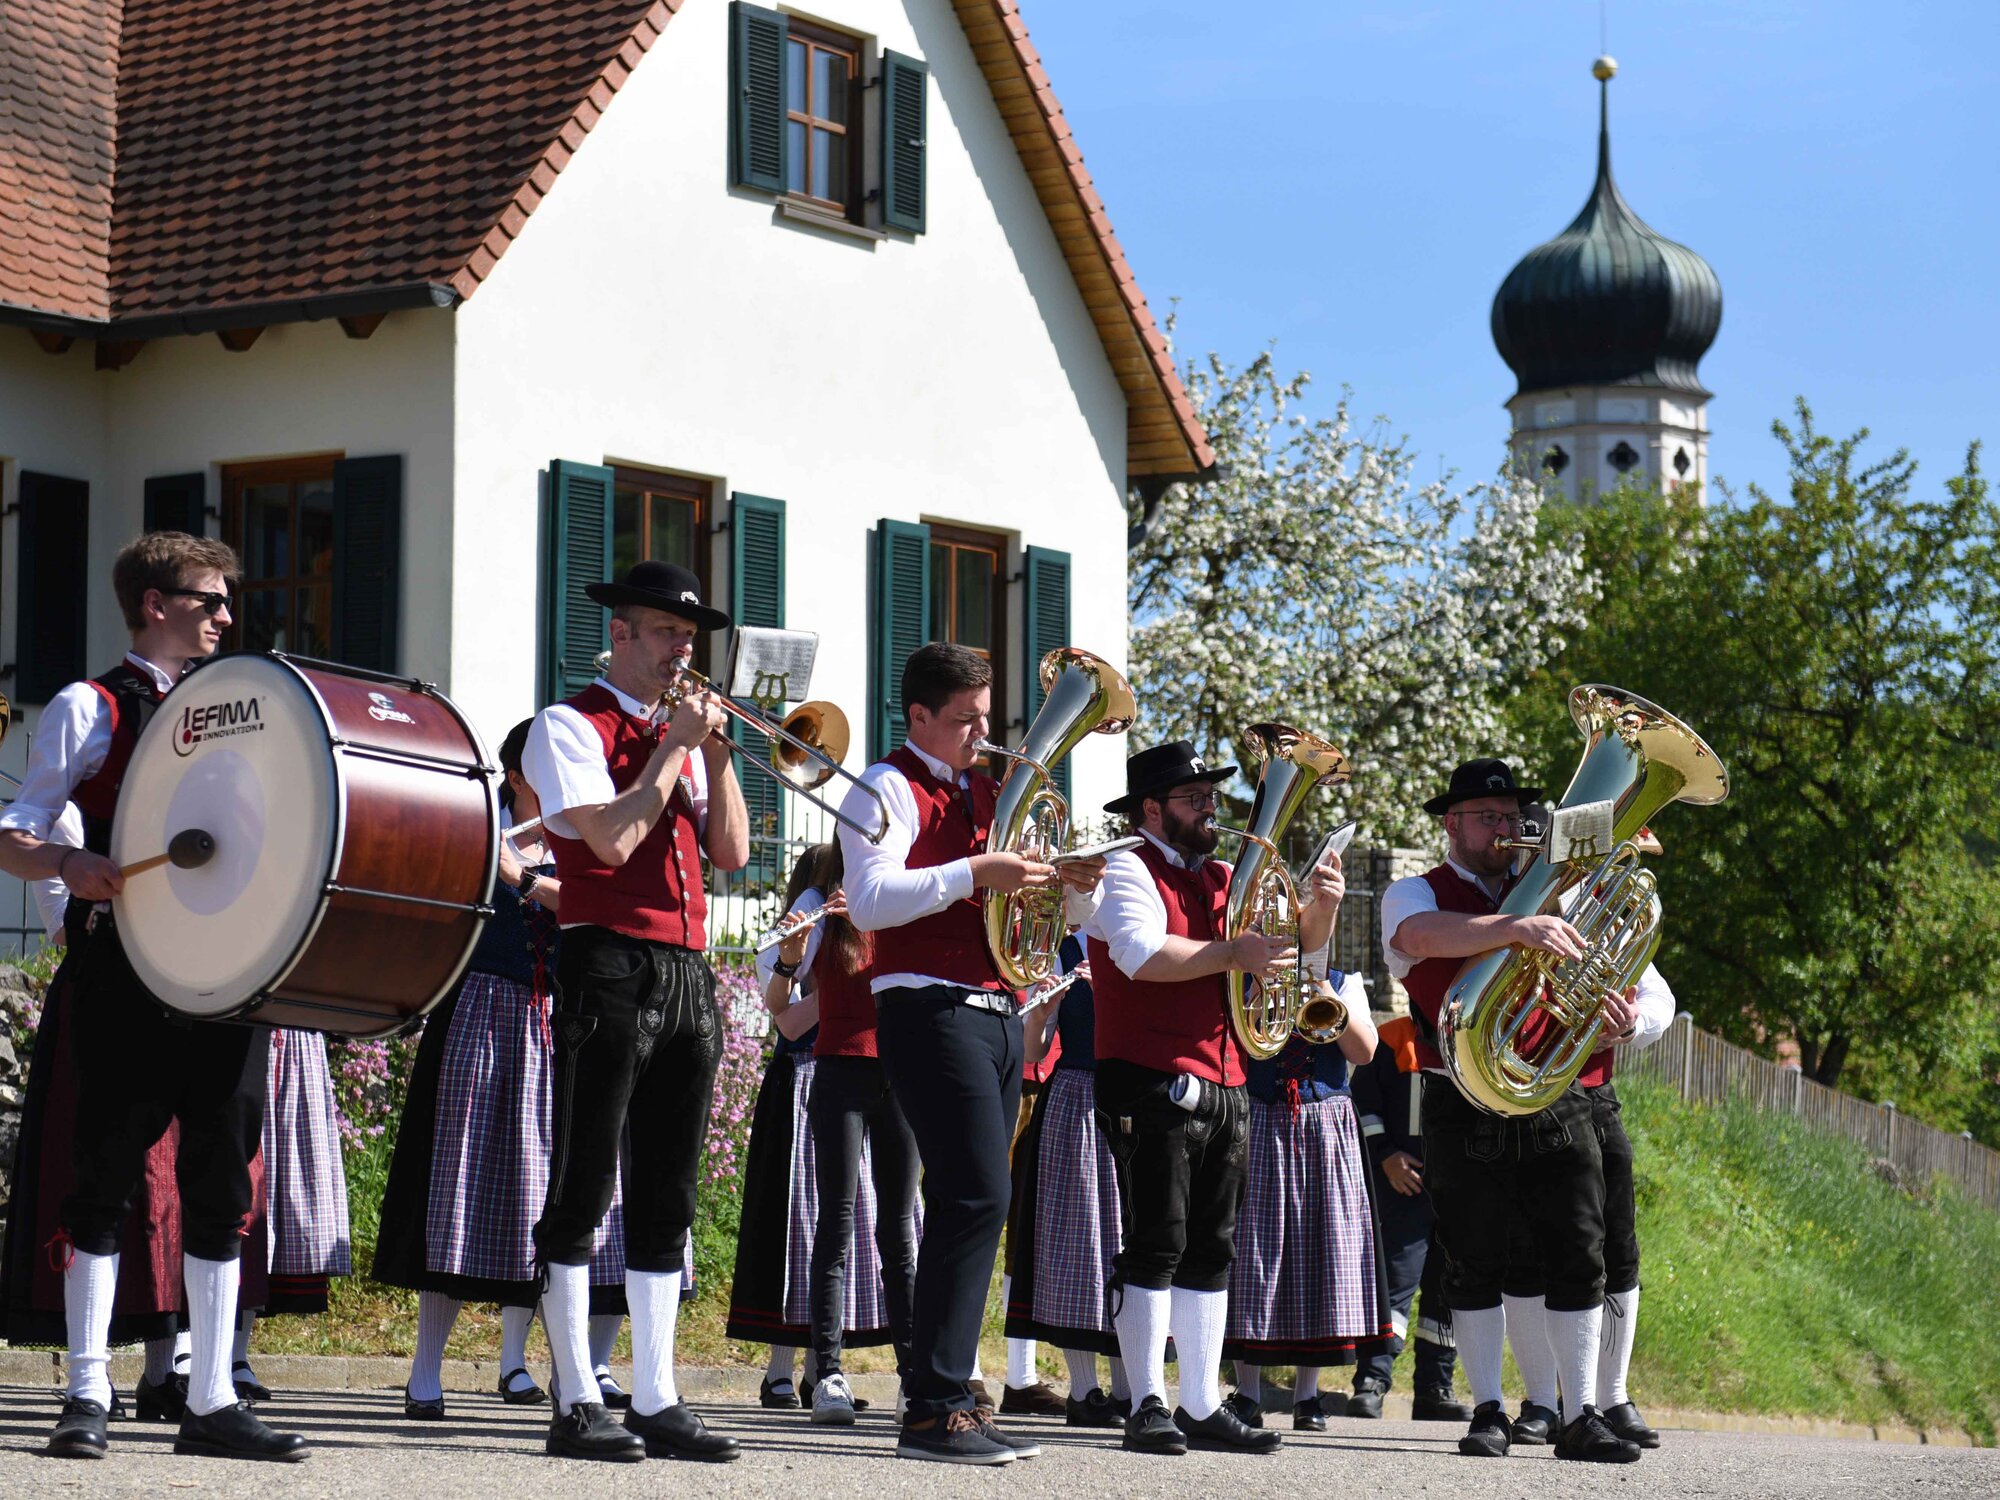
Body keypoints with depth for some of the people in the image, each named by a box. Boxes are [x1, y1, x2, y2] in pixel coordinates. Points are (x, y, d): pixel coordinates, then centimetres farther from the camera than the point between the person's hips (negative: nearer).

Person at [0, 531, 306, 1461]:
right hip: (123, 974, -5)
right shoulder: (90, 710, 5)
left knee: (222, 1180, 3)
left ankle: (211, 1401, 7)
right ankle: (87, 1394, 3)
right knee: (106, 1176, -3)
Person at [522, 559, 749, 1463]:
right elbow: (612, 839, -15)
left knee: (666, 1199, 6)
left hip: (688, 976, 7)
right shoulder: (571, 725, 0)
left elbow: (731, 853, 13)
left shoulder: (681, 734, 21)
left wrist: (716, 752, 2)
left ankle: (657, 1400, 8)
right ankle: (577, 1405, -5)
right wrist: (674, 745, -6)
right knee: (581, 1191, -6)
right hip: (611, 965, -7)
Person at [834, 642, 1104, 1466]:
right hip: (931, 1013, -9)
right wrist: (974, 874, -23)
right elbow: (869, 901, -17)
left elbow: (1006, 898, 27)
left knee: (970, 1204, 9)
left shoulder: (985, 792, 21)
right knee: (977, 1197, -17)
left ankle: (947, 1395, 13)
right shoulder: (889, 788, -4)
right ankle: (933, 1409, -17)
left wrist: (1058, 878, 6)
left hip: (995, 1012, 9)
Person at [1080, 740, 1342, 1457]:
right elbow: (1143, 955, -21)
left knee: (1210, 1249, 8)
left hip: (1224, 1089, 8)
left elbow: (1299, 940, 17)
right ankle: (1148, 1408, -6)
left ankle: (1202, 1408, 12)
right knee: (1156, 1244, -8)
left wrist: (1321, 903, -3)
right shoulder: (1127, 871, -4)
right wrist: (1232, 954, -19)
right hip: (1153, 1088, -8)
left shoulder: (1224, 880, 18)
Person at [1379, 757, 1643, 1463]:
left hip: (1557, 1103, 3)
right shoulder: (1416, 894, 3)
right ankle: (1488, 1413, 9)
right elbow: (1424, 935, -22)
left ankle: (1582, 1418, 3)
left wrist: (1617, 1003, -9)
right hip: (1465, 1108, -3)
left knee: (1580, 1258, -1)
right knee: (1474, 1264, 1)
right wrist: (1518, 928, -37)